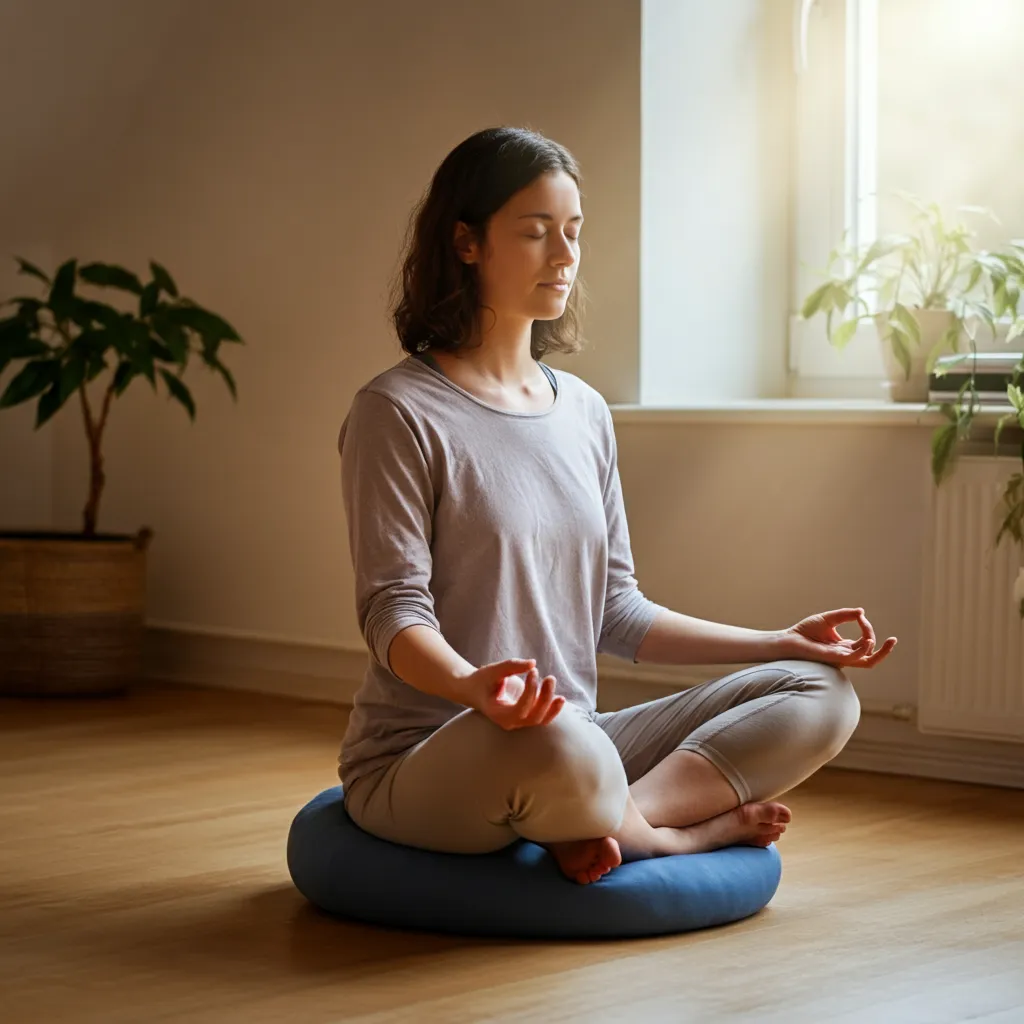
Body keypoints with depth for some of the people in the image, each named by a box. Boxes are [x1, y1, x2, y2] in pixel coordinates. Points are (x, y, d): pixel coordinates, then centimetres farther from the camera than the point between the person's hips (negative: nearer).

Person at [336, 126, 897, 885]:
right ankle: (688, 832, -10)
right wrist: (473, 687, -37)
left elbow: (615, 609, 16)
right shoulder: (399, 413, -8)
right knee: (556, 741, -41)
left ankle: (631, 817, -22)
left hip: (572, 742, 7)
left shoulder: (584, 411, 13)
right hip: (422, 759, -7)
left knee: (821, 696, -5)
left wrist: (782, 642, 10)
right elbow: (395, 611, -15)